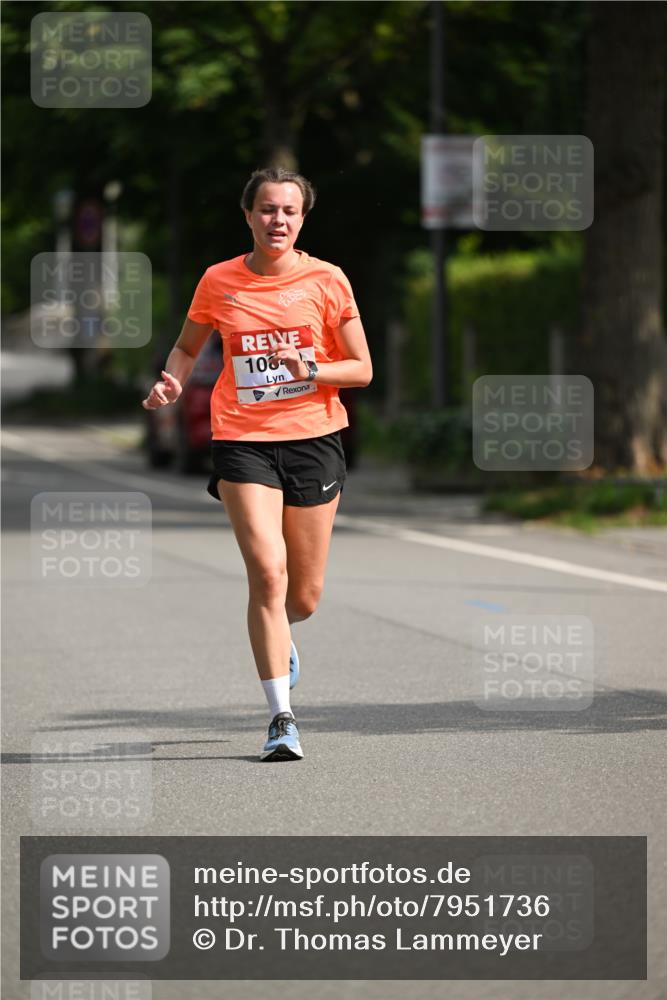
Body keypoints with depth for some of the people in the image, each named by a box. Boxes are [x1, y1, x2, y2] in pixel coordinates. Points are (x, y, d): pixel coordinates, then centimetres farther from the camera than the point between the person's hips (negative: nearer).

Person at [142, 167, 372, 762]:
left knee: (304, 597, 7)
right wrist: (172, 382, -2)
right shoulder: (219, 282, 3)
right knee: (267, 571, -19)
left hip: (314, 439, 1)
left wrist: (311, 370, -16)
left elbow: (362, 369, 2)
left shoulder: (326, 280, 0)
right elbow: (188, 346, 19)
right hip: (243, 442, -1)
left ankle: (280, 637, 46)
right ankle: (281, 717, -14)